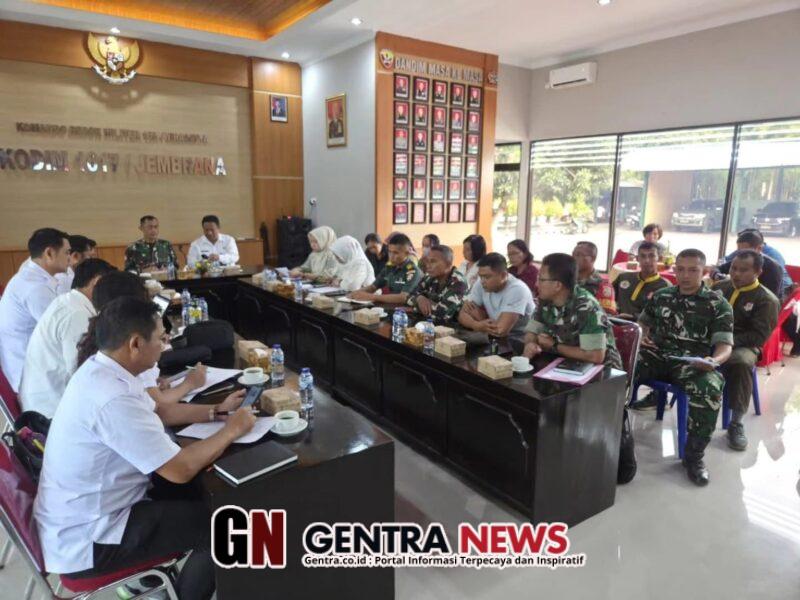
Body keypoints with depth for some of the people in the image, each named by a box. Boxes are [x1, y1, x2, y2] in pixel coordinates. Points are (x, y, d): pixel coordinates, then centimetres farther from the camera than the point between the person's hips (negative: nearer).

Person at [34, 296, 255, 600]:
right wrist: (231, 430, -14)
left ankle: (174, 568, 30)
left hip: (84, 511, 9)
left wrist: (217, 410, 8)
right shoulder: (113, 398, -33)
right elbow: (180, 469, -28)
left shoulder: (99, 370, -3)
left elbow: (156, 412, 13)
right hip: (85, 541, -9)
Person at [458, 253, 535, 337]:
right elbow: (463, 314, -8)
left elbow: (500, 331, -32)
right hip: (494, 337, 5)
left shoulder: (517, 290, -26)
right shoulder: (481, 284, -7)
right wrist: (478, 325, -28)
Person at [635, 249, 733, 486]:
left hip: (694, 362, -3)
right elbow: (644, 321, 28)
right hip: (658, 355, 3)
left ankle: (694, 455, -15)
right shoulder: (661, 296, 14)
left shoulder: (718, 304, 2)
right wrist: (641, 336, 4)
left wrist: (714, 360, -27)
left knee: (709, 390, -36)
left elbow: (725, 344, -3)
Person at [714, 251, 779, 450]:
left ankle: (736, 423, -25)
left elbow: (759, 336, -6)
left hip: (741, 345, -2)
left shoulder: (767, 300, 1)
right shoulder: (720, 287, 14)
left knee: (741, 362, -39)